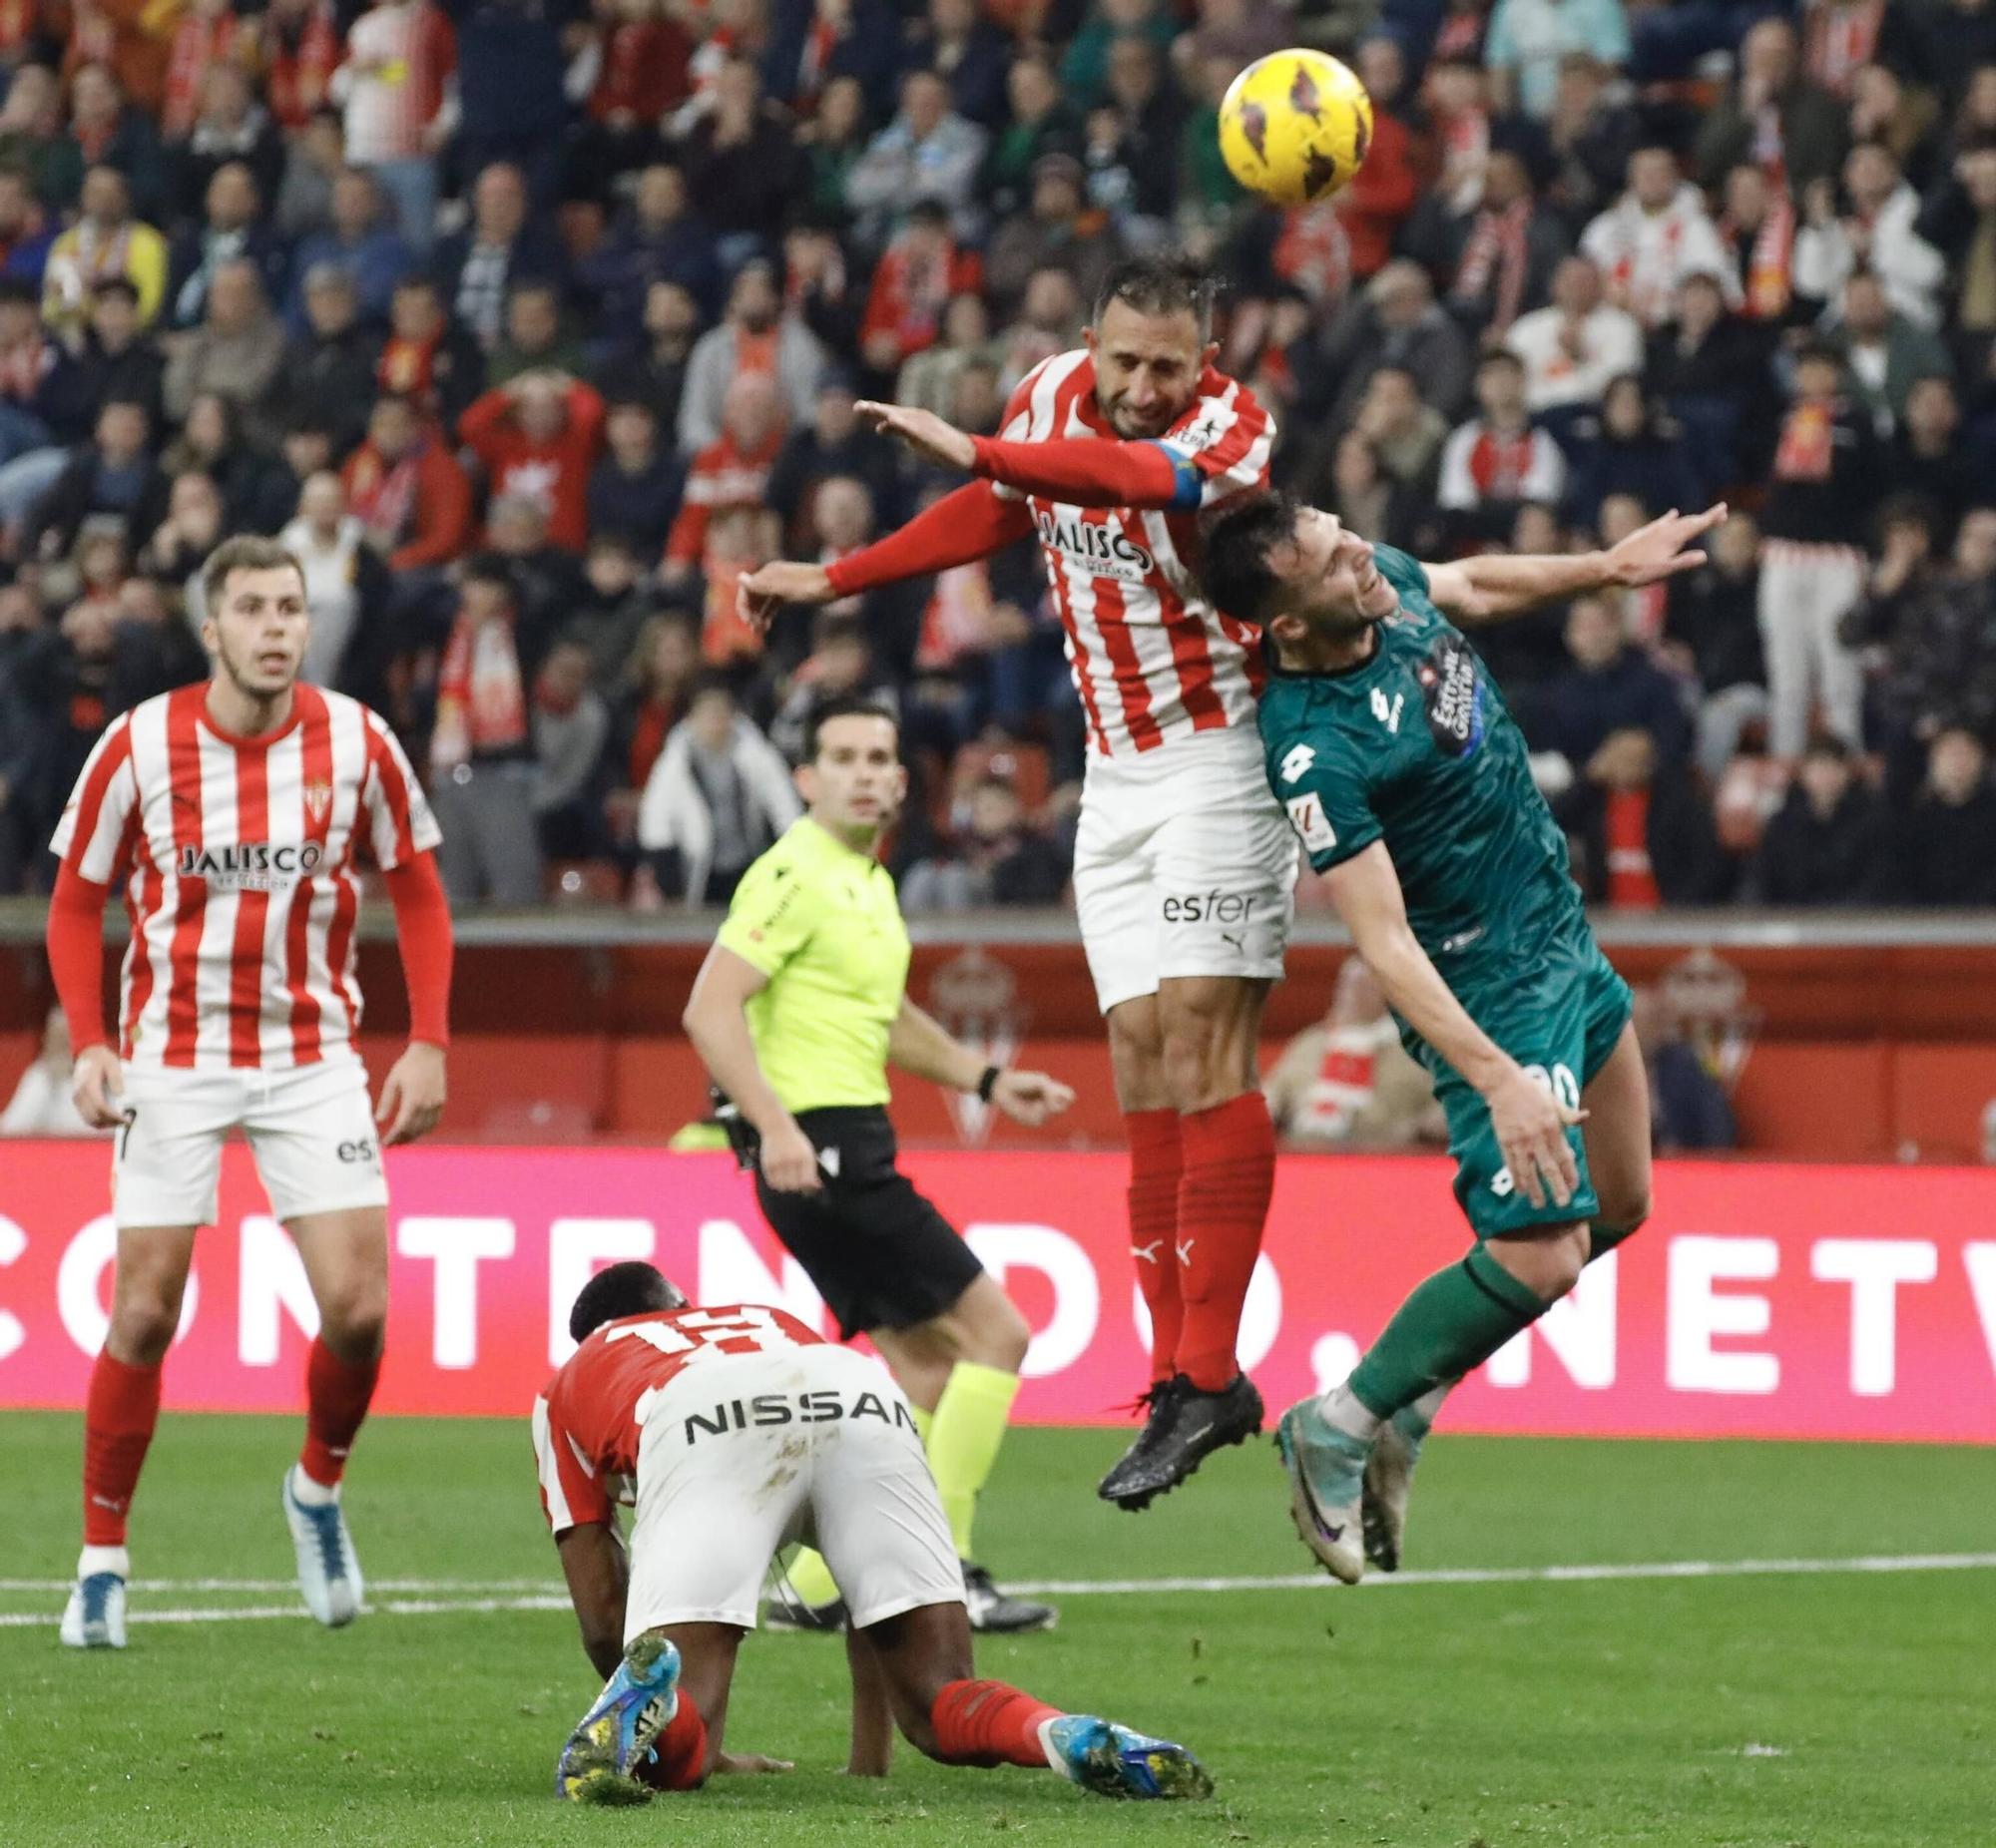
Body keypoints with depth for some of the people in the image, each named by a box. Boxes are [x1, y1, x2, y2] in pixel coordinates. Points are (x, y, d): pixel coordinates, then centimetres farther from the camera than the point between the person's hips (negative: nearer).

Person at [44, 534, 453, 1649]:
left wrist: (430, 1043, -3)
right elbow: (77, 901, 3)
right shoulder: (139, 746, -8)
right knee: (147, 1315, -5)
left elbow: (419, 893, 6)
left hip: (314, 1055, 1)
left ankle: (320, 1488, 20)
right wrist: (90, 1043, -9)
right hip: (171, 1059, -1)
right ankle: (103, 1559, 9)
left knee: (357, 1306, -9)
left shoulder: (357, 742, -5)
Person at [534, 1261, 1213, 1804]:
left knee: (672, 1758, -6)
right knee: (944, 1708, 12)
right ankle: (1072, 1738, -21)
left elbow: (603, 1617, 34)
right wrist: (870, 1761, 52)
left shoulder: (566, 1388, 41)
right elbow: (880, 1586, 47)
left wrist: (705, 1753, 46)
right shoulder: (768, 1319, 48)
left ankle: (644, 1694, -42)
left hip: (700, 1432, -3)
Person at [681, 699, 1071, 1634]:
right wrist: (776, 1125, -31)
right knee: (995, 1331, -9)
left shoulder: (871, 882, 17)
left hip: (851, 1150, 10)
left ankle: (820, 1584, 14)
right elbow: (710, 1010, -21)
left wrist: (987, 1080, 27)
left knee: (926, 1365, 12)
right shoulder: (795, 875, -13)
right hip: (818, 1151, -10)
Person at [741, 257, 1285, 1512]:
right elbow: (997, 513, 22)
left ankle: (1211, 1370, -17)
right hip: (1119, 773, 7)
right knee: (1142, 1064, 1)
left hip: (1221, 757, -7)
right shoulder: (1054, 395, 3)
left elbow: (1136, 475, -40)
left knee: (1202, 1035, -15)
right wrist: (832, 580, 26)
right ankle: (1181, 1375, 0)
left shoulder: (1230, 433, -18)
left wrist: (978, 450, -53)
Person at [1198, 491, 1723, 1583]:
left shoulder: (1386, 580, -6)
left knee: (1618, 1207, 15)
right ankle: (1338, 1429, 3)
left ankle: (1406, 1400, 22)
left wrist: (1605, 569, 20)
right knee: (1538, 1259, -15)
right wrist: (1498, 1080, -35)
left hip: (1563, 936, 9)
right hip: (1492, 988, -9)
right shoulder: (1315, 747, -30)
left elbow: (1472, 588, 21)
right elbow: (1383, 943, -31)